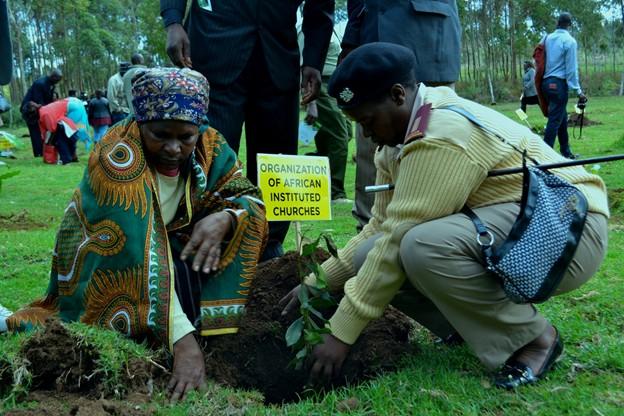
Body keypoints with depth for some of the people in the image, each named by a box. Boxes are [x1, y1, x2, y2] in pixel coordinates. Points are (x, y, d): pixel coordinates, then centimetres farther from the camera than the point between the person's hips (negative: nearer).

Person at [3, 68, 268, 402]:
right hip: (105, 267, -5)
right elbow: (142, 256, -40)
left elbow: (252, 199, -10)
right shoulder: (117, 159, -31)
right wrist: (183, 340, -47)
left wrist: (224, 219, -34)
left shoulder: (208, 146, -14)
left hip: (173, 246, 6)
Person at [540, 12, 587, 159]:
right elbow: (571, 68, -11)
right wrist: (578, 91, -7)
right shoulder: (569, 41, -10)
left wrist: (539, 82, 21)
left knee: (562, 117, 17)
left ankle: (565, 151, 25)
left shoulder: (547, 38, 8)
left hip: (546, 82, 7)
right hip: (559, 83, -7)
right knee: (555, 119, -6)